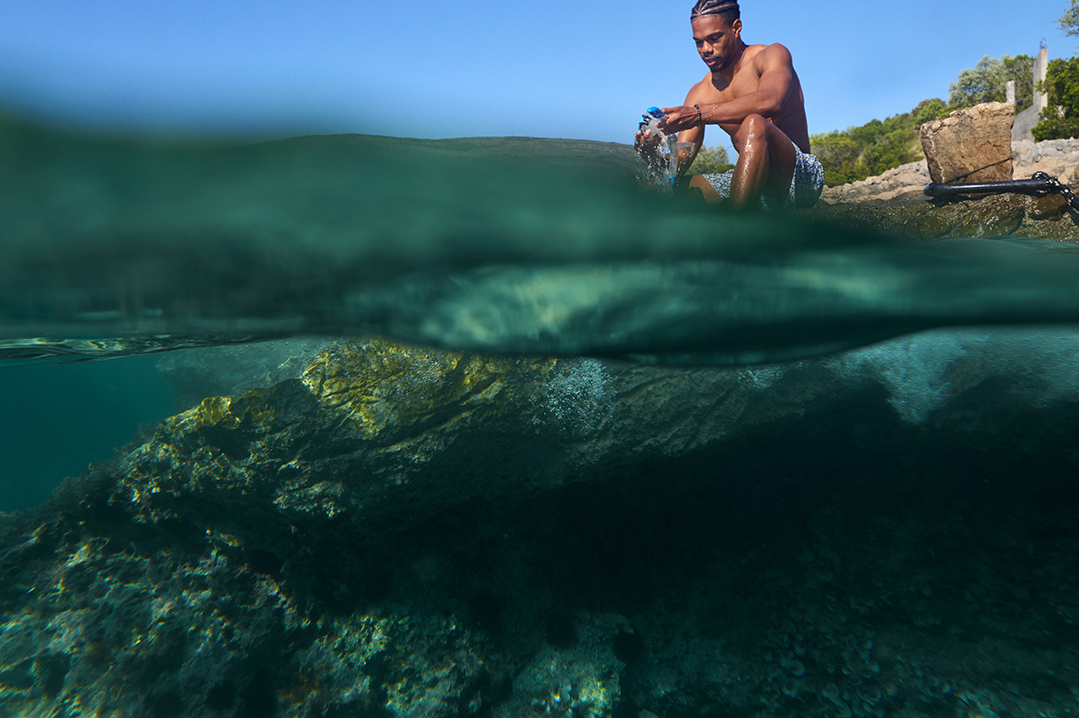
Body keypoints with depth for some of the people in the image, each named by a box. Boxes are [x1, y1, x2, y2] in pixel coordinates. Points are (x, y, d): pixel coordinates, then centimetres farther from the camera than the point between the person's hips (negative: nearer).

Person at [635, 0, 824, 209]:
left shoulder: (773, 55, -2)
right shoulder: (699, 94, 11)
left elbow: (771, 101, -27)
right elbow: (679, 162, 2)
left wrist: (699, 114, -34)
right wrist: (655, 154, -21)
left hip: (801, 174, -4)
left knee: (754, 124, -38)